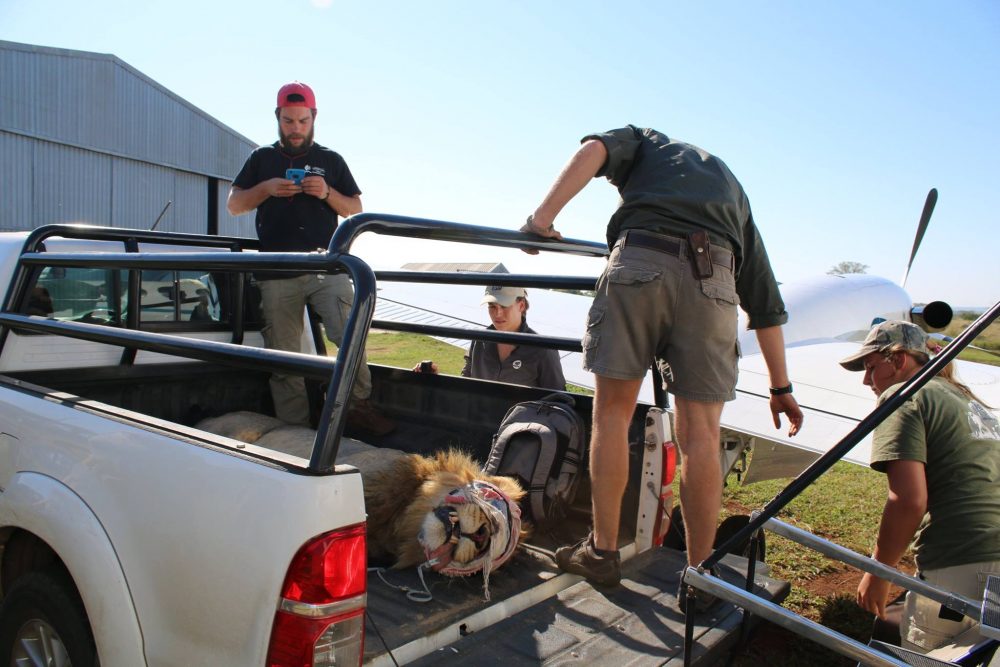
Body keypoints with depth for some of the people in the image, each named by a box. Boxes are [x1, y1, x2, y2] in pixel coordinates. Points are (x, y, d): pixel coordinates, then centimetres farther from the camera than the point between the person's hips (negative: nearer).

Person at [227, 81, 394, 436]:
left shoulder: (331, 160, 16)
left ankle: (360, 406, -7)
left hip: (327, 266, -1)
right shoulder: (261, 158, 18)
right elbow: (234, 205, 14)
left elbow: (355, 209, 13)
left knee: (350, 337, -20)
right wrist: (267, 188, -4)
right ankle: (295, 429, 7)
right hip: (277, 273, 1)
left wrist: (327, 193, -7)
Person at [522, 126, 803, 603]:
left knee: (612, 412, 9)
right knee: (699, 433, 7)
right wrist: (780, 386, 35)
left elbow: (594, 150, 5)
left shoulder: (646, 140, 33)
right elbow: (764, 301, 33)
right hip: (713, 276, 3)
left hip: (639, 260, -3)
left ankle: (602, 552, 18)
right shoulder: (732, 187, 38)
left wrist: (543, 215, -1)